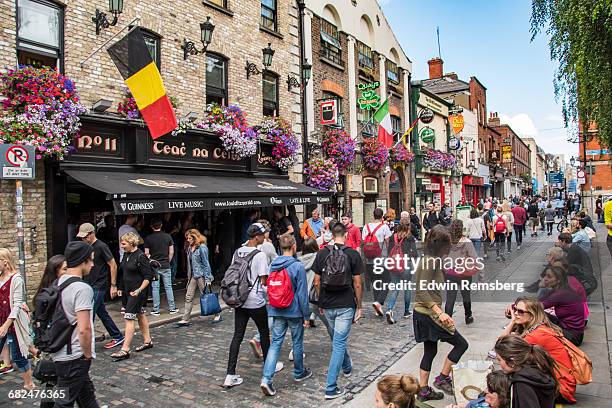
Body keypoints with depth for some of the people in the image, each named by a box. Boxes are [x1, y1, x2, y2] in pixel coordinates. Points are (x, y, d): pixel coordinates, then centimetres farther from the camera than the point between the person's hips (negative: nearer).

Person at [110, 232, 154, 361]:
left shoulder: (140, 257, -17)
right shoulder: (126, 254, 7)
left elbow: (148, 276, -16)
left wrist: (139, 290, -24)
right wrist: (122, 289, 17)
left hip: (136, 292, -8)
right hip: (127, 290, 8)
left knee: (129, 318, -9)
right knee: (140, 315, 17)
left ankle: (125, 350, -4)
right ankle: (147, 341, 29)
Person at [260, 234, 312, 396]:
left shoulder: (273, 265, 2)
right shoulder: (298, 266, -16)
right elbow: (302, 293, -14)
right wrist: (306, 315, -6)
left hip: (277, 311, 4)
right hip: (294, 311, -4)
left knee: (275, 342, 6)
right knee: (297, 342, 14)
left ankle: (266, 379, -5)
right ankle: (299, 373, 33)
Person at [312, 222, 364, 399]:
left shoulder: (322, 253, -1)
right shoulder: (353, 254, -8)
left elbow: (317, 282, 2)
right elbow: (357, 284, -6)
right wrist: (359, 307, 4)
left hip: (327, 305, 4)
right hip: (346, 305, -3)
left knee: (338, 338, 25)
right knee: (339, 342, 0)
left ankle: (347, 367, 47)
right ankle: (331, 388, 1)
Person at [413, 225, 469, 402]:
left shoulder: (432, 260, 10)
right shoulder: (430, 261, -20)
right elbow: (422, 291, -25)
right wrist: (440, 312, -27)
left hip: (426, 314, 10)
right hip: (428, 314, -10)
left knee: (430, 351, 17)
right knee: (461, 344, 2)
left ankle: (424, 390, 26)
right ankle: (442, 378, 12)